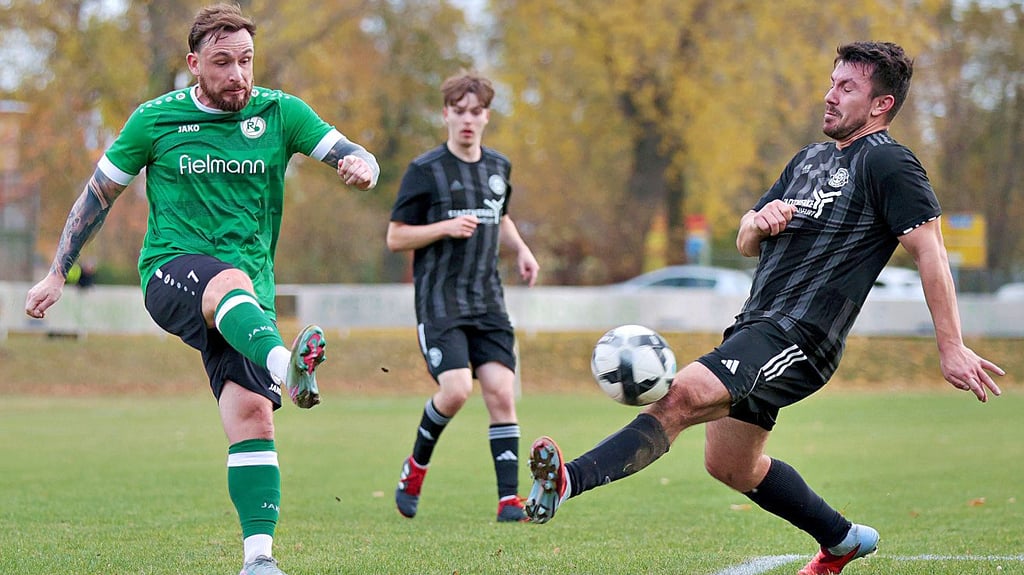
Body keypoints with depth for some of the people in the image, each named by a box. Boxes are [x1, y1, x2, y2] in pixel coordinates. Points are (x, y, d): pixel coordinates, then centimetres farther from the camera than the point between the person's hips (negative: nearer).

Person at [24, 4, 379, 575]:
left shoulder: (281, 113, 6)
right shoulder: (155, 120, 4)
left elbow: (360, 159, 2)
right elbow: (99, 194, 14)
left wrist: (361, 167, -23)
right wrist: (57, 275, 13)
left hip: (250, 289, 3)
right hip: (171, 272, -3)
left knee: (252, 413, -16)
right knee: (230, 283, -39)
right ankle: (289, 367, -70)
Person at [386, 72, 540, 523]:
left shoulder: (498, 168, 12)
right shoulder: (425, 171, -4)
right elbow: (395, 238, -3)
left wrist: (520, 249, 12)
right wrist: (447, 227, -17)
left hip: (488, 303, 5)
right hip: (440, 302, -5)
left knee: (501, 393, -7)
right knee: (456, 389, -19)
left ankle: (509, 499, -5)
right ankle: (415, 467, 8)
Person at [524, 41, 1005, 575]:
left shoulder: (887, 163, -5)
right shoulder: (808, 160, 22)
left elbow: (930, 253, -11)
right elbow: (746, 244, 24)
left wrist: (952, 349, -17)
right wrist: (760, 221, -2)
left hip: (798, 339, -10)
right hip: (756, 328, 10)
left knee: (680, 397, -27)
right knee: (730, 464, 18)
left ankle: (567, 480, -44)